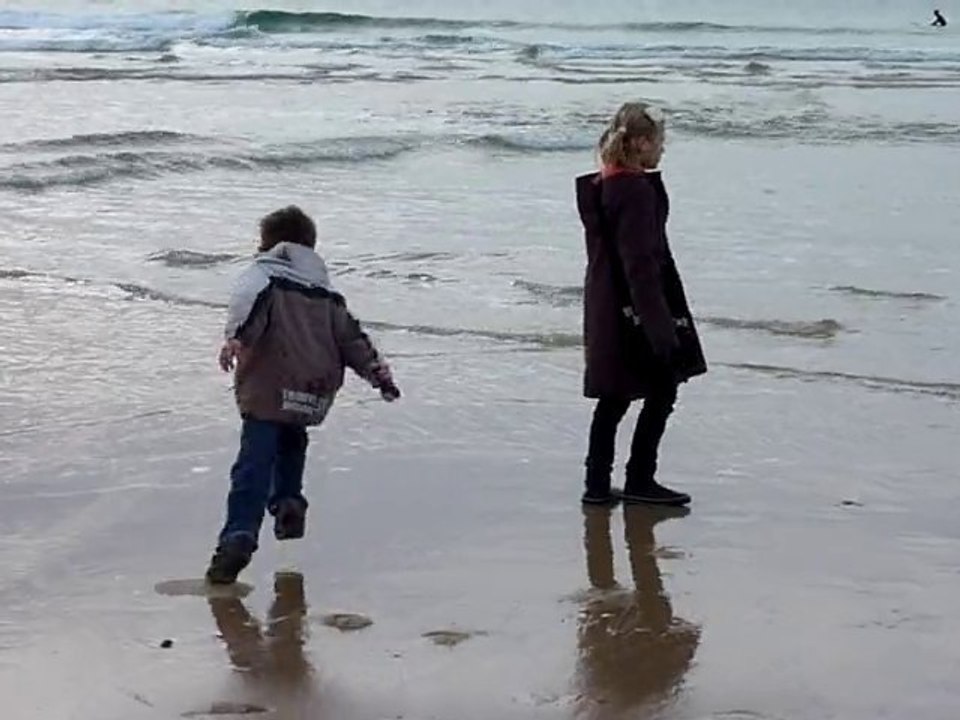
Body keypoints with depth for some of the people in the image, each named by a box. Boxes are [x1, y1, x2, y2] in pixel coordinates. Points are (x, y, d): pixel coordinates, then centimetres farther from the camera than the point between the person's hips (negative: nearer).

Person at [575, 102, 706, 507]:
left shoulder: (598, 187, 10)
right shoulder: (636, 190, -18)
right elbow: (640, 262, -21)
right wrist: (660, 323, -21)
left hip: (606, 306, 9)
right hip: (636, 308, -9)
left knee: (614, 398, 13)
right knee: (662, 388, 3)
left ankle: (598, 485, 15)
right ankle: (639, 480, 7)